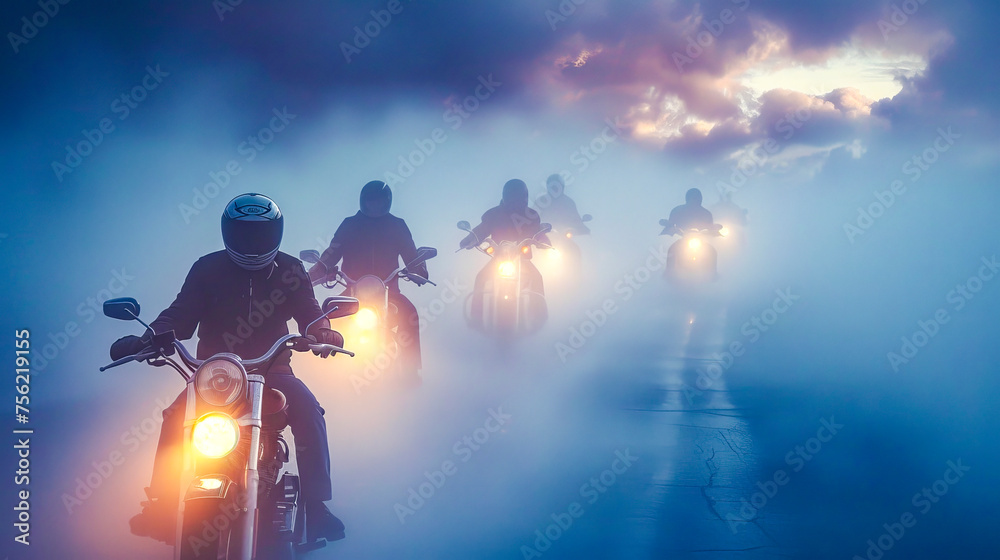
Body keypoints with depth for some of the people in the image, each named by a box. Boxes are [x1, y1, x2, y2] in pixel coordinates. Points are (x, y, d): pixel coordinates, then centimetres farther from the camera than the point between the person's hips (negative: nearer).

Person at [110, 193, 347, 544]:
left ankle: (316, 503, -22)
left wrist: (322, 332, -31)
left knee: (308, 411, -27)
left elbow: (308, 311, -6)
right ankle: (162, 504, -12)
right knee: (176, 419, -24)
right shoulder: (208, 269, 1)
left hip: (272, 368, 0)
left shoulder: (289, 270, 3)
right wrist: (147, 339, -26)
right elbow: (180, 315, -6)